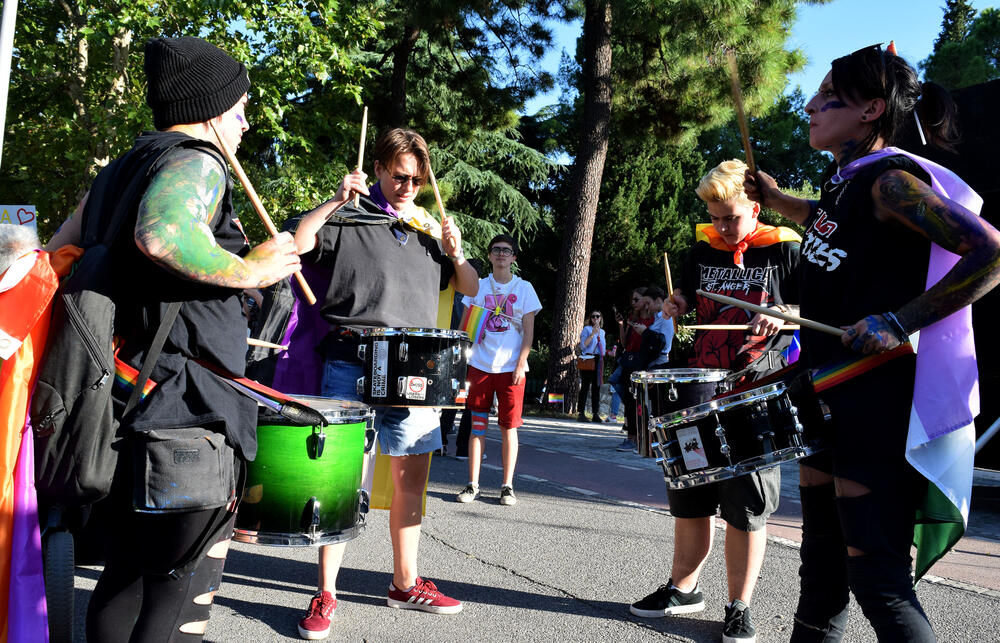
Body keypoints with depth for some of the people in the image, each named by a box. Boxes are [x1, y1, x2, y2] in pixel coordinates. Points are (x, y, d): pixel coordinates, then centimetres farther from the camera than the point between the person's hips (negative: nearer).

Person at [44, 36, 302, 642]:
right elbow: (161, 232, -33)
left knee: (126, 580, 19)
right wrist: (249, 270, -19)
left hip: (131, 398, 10)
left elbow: (60, 250, 22)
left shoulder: (124, 169, 18)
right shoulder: (197, 162, -10)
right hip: (189, 409, -9)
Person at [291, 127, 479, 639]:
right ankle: (326, 593, 8)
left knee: (412, 477, 10)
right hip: (352, 361, -5)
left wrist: (455, 253, 1)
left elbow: (470, 289, 19)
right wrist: (336, 200, -17)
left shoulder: (430, 228, 17)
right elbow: (297, 243, -12)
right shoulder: (349, 218, 3)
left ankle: (405, 583, 25)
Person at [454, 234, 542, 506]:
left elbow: (528, 331, 4)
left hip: (511, 368, -1)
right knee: (477, 425, 2)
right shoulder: (478, 286, 10)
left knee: (509, 427, 1)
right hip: (480, 365, 1)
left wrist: (521, 364, -7)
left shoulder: (524, 288, 7)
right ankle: (473, 484, 9)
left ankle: (507, 486, 8)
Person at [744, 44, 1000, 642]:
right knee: (822, 568, 18)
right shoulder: (845, 181, 13)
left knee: (876, 578, -7)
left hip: (881, 401, -9)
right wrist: (775, 198, 28)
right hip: (830, 399, 9)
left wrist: (899, 321, -24)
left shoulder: (890, 178, -13)